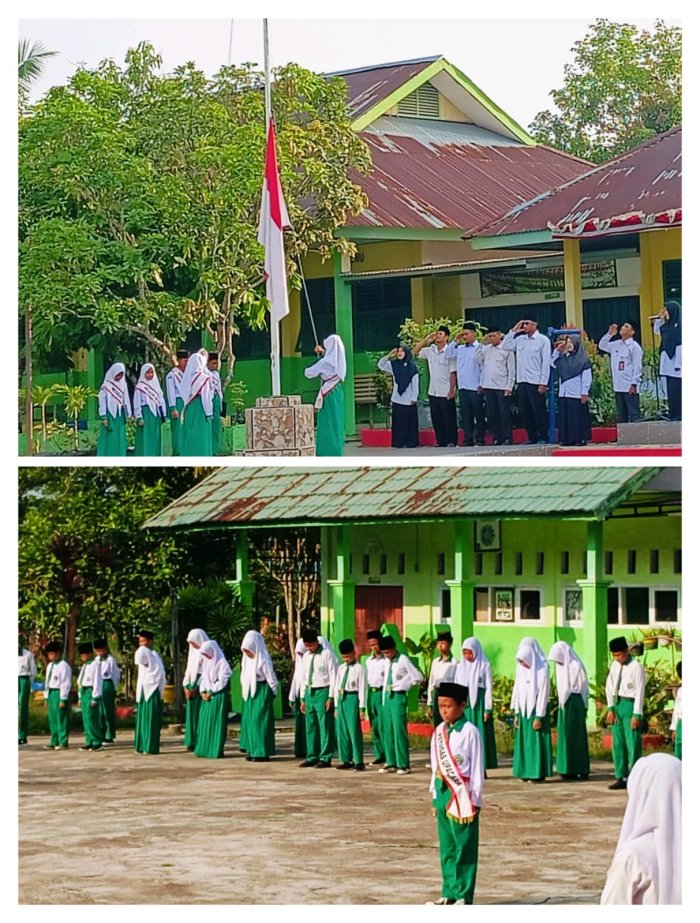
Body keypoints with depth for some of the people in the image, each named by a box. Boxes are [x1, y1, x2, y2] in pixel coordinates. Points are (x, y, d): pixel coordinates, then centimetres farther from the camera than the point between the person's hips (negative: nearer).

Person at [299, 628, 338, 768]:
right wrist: (303, 698, 14)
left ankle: (325, 758, 0)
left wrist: (330, 697, -13)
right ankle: (312, 757, 17)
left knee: (325, 726, -4)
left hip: (323, 692, -7)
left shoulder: (327, 654, -7)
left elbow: (333, 675, -9)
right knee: (310, 726, 10)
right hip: (309, 693, 7)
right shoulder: (306, 657, 13)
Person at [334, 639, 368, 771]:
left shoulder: (359, 669, -5)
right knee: (342, 731, 9)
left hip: (353, 698, -7)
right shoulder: (341, 668, 13)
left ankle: (358, 762, -2)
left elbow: (362, 689, -7)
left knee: (354, 730, -7)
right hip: (341, 699, 7)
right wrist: (336, 706, 13)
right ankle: (346, 760, 17)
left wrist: (362, 708, -10)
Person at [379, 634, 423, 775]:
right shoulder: (387, 661, 12)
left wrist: (401, 684, -2)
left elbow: (417, 678, -9)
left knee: (399, 730, -8)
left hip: (398, 696, -7)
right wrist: (384, 697, 12)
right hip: (387, 696, 7)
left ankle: (404, 765, -4)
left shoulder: (403, 660, -9)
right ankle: (391, 762, 15)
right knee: (388, 731, 8)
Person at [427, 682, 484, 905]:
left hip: (463, 794, -6)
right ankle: (449, 892, 18)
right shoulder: (439, 732, 8)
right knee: (446, 845, 11)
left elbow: (477, 768, -8)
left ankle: (464, 894, 4)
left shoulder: (469, 732, -10)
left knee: (465, 845, -1)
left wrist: (475, 799, -9)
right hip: (443, 792, 6)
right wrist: (435, 794, 13)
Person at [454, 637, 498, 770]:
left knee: (480, 735, -3)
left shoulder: (484, 666, -2)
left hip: (479, 704, -4)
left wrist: (488, 709, -8)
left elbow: (489, 688, -3)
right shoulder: (460, 667, 11)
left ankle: (481, 767, 0)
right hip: (464, 704, 4)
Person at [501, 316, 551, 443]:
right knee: (525, 412, 8)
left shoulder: (543, 340, -4)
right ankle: (532, 437, 15)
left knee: (539, 411, -2)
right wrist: (513, 331, 4)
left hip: (535, 382, -6)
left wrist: (543, 383, -13)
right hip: (522, 381, 6)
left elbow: (546, 362, -7)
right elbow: (505, 346, 9)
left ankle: (543, 437, 4)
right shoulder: (520, 339, 11)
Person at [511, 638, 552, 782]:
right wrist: (516, 713, 7)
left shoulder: (542, 670, -12)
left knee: (536, 741, -4)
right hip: (523, 710, 6)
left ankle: (538, 773, -2)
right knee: (523, 741, 6)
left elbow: (543, 694, -13)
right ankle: (525, 772, 10)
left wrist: (539, 717, -14)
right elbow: (517, 690, 9)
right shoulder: (521, 669, 5)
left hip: (536, 710, -6)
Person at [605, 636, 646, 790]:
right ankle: (621, 777, 16)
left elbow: (640, 692, -13)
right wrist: (611, 708, 2)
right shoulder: (615, 665, 8)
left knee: (632, 743, -6)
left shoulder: (636, 667, -11)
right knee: (618, 743, 9)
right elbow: (609, 687, 11)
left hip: (630, 705, -7)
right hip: (617, 704, 7)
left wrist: (637, 715, -15)